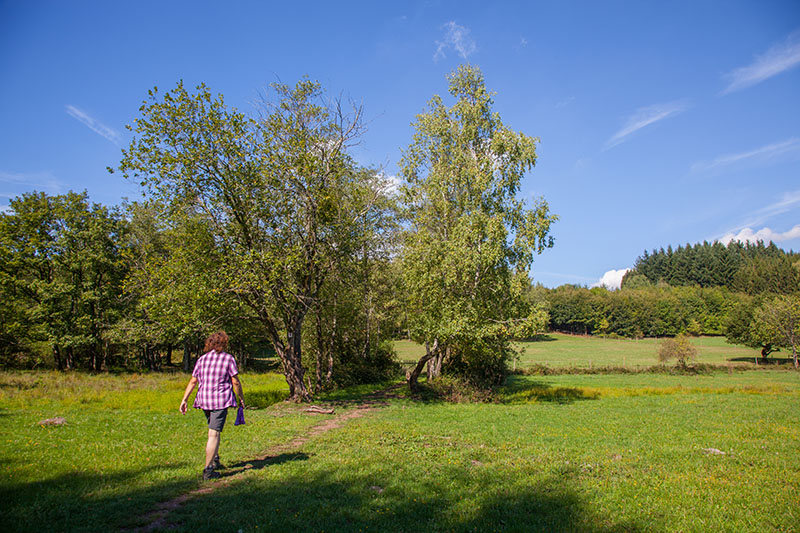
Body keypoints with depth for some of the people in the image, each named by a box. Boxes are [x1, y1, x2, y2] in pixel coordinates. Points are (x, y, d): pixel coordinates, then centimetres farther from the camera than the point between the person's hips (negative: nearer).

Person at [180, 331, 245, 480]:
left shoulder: (202, 359, 9)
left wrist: (184, 399, 12)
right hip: (221, 400, -5)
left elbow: (193, 381, 8)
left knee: (213, 431, 23)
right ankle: (208, 470, -6)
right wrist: (241, 398, 7)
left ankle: (215, 461, 31)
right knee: (214, 433, -5)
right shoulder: (228, 358, -4)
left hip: (204, 400, 5)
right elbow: (235, 381, -5)